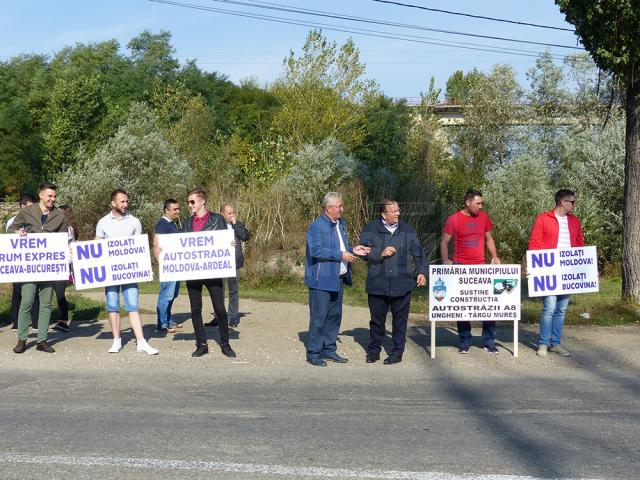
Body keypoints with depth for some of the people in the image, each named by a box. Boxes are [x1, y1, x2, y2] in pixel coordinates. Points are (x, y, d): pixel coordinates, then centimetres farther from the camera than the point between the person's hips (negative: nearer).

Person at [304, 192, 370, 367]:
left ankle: (328, 349, 25)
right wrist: (341, 255, -22)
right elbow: (316, 250, -22)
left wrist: (352, 250, 5)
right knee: (319, 317, -4)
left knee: (334, 316, 14)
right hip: (321, 280, -9)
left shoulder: (340, 224, 15)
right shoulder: (317, 226, -13)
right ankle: (313, 353, 4)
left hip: (337, 279, 9)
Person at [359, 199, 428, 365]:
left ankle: (397, 352, 16)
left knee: (400, 320, 5)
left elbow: (418, 253, 11)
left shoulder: (407, 230, 8)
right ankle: (373, 351, 26)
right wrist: (381, 253, -15)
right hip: (377, 284, -1)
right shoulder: (370, 230, 1)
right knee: (377, 319, 10)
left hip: (402, 284, 1)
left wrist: (422, 272, 2)